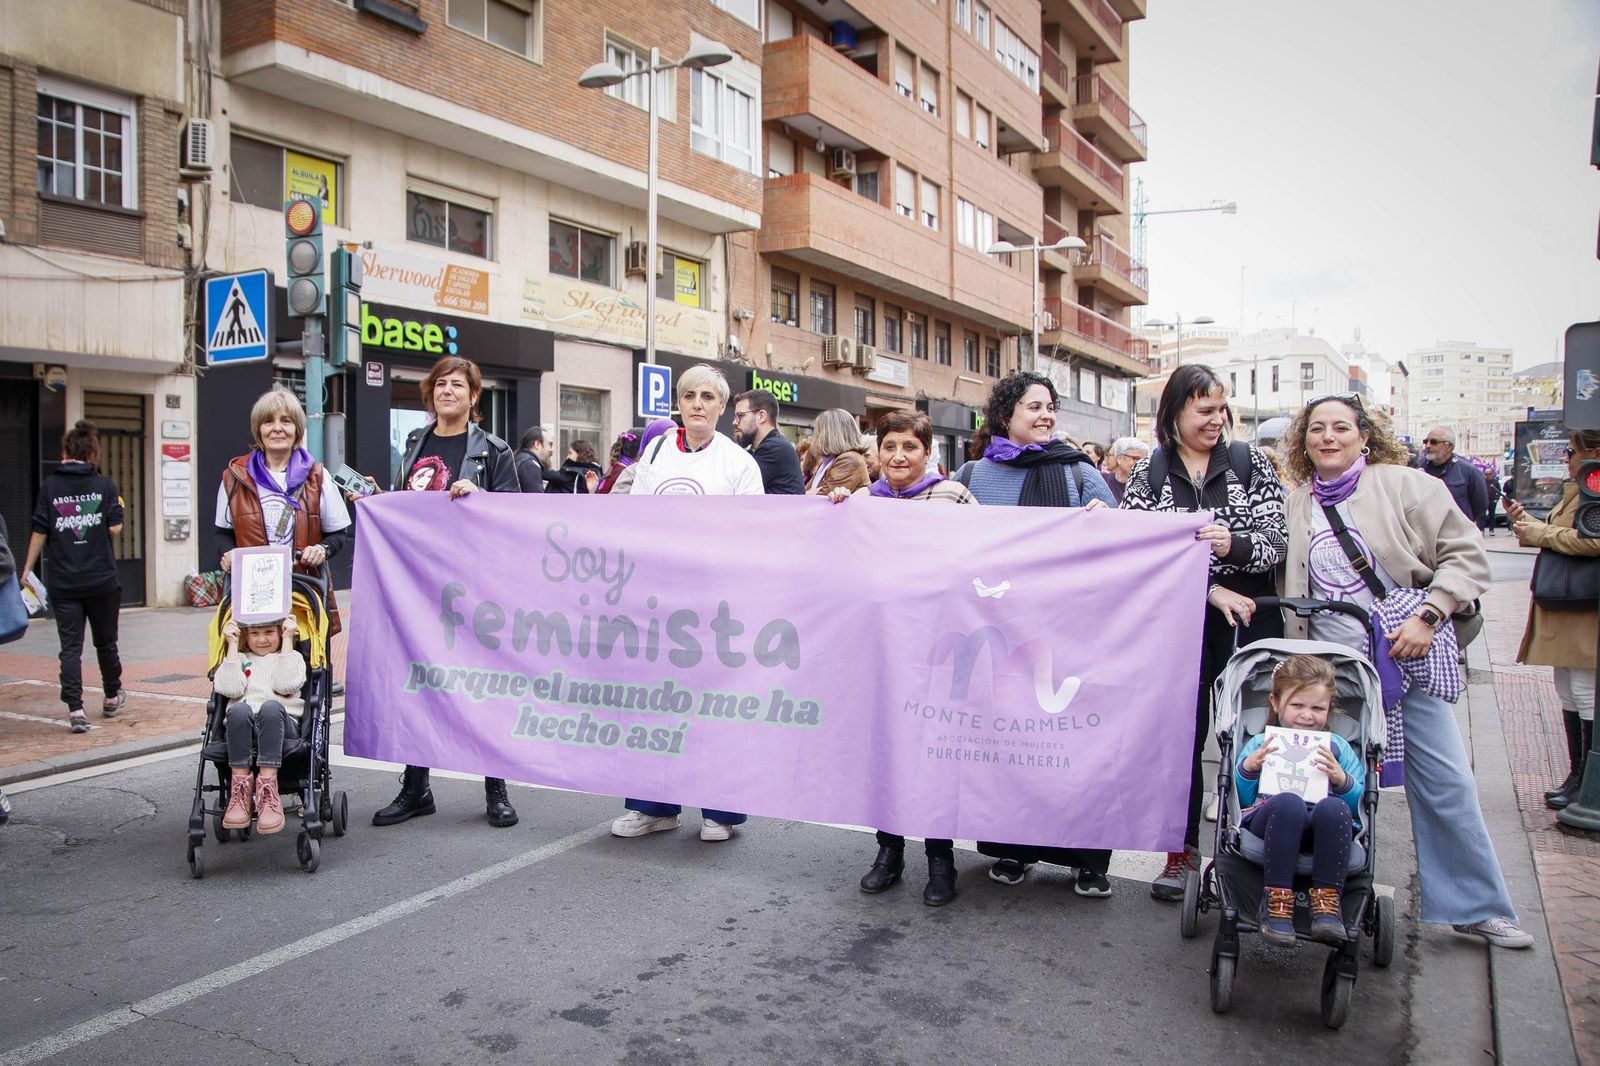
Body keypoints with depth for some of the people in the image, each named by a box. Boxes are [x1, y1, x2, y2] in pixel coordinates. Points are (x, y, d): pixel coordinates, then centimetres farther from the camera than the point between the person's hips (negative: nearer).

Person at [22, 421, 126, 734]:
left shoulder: (49, 486, 0)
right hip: (102, 580, 0)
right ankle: (112, 698, 30)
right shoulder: (105, 485, -3)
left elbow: (40, 531, 1)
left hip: (64, 584, 0)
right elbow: (114, 528, -7)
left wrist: (27, 569, 10)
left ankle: (75, 709, -7)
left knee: (70, 646, 1)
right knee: (105, 641, 15)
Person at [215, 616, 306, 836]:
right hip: (242, 727, 1)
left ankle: (267, 788, -42)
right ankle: (241, 789, -33)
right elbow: (230, 688, 4)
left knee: (271, 707, -36)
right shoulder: (239, 658, 28)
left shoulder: (292, 657, 24)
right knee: (239, 709, -34)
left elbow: (285, 685, -1)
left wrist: (287, 640, 5)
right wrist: (233, 645, 11)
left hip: (280, 727, -1)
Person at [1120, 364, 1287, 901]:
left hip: (1247, 622, 0)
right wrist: (1210, 590, -13)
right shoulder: (1149, 473, 4)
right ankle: (1184, 850, 17)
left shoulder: (1249, 462, 5)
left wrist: (1233, 544, -21)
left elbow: (1276, 538, 0)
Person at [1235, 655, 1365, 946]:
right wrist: (1248, 767, -8)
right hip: (1267, 821, -1)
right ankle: (1277, 898, -29)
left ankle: (1327, 900, -25)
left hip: (1323, 829, 1)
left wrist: (1340, 779, -6)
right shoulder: (1260, 744, 21)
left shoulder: (1338, 748, 24)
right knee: (1288, 802, -36)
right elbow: (1238, 799, 9)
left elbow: (1360, 805, 12)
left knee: (1333, 807, -34)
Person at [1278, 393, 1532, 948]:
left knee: (1445, 784, 2)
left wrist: (1428, 615, -14)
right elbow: (1288, 588, 18)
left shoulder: (1405, 485, -2)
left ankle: (1478, 906, 18)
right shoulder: (1297, 506, 8)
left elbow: (1466, 553, -5)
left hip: (1409, 653, -2)